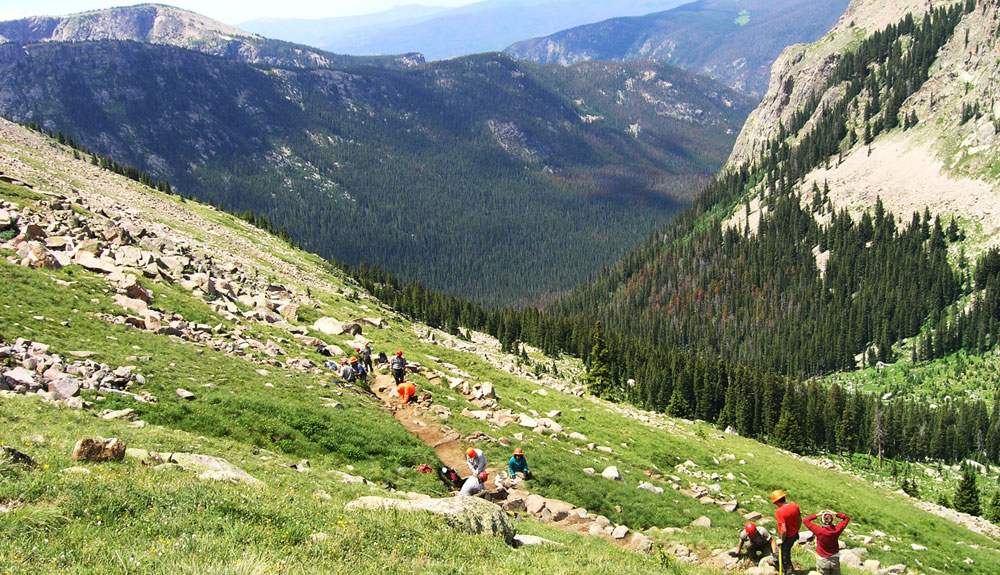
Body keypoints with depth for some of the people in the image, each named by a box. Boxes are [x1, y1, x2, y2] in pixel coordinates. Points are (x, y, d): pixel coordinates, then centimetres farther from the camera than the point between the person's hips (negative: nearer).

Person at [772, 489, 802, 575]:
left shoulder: (780, 512, -31)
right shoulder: (795, 506, -10)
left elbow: (784, 530, -31)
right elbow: (800, 520, 5)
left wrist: (782, 540, -14)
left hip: (786, 537, -7)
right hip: (794, 535, 7)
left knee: (785, 556, 15)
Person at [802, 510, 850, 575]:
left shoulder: (819, 531, -23)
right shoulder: (836, 530, -15)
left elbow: (805, 520, -13)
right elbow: (847, 518, 1)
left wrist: (817, 515, -10)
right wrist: (835, 514, -5)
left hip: (822, 560, -3)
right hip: (835, 559, 3)